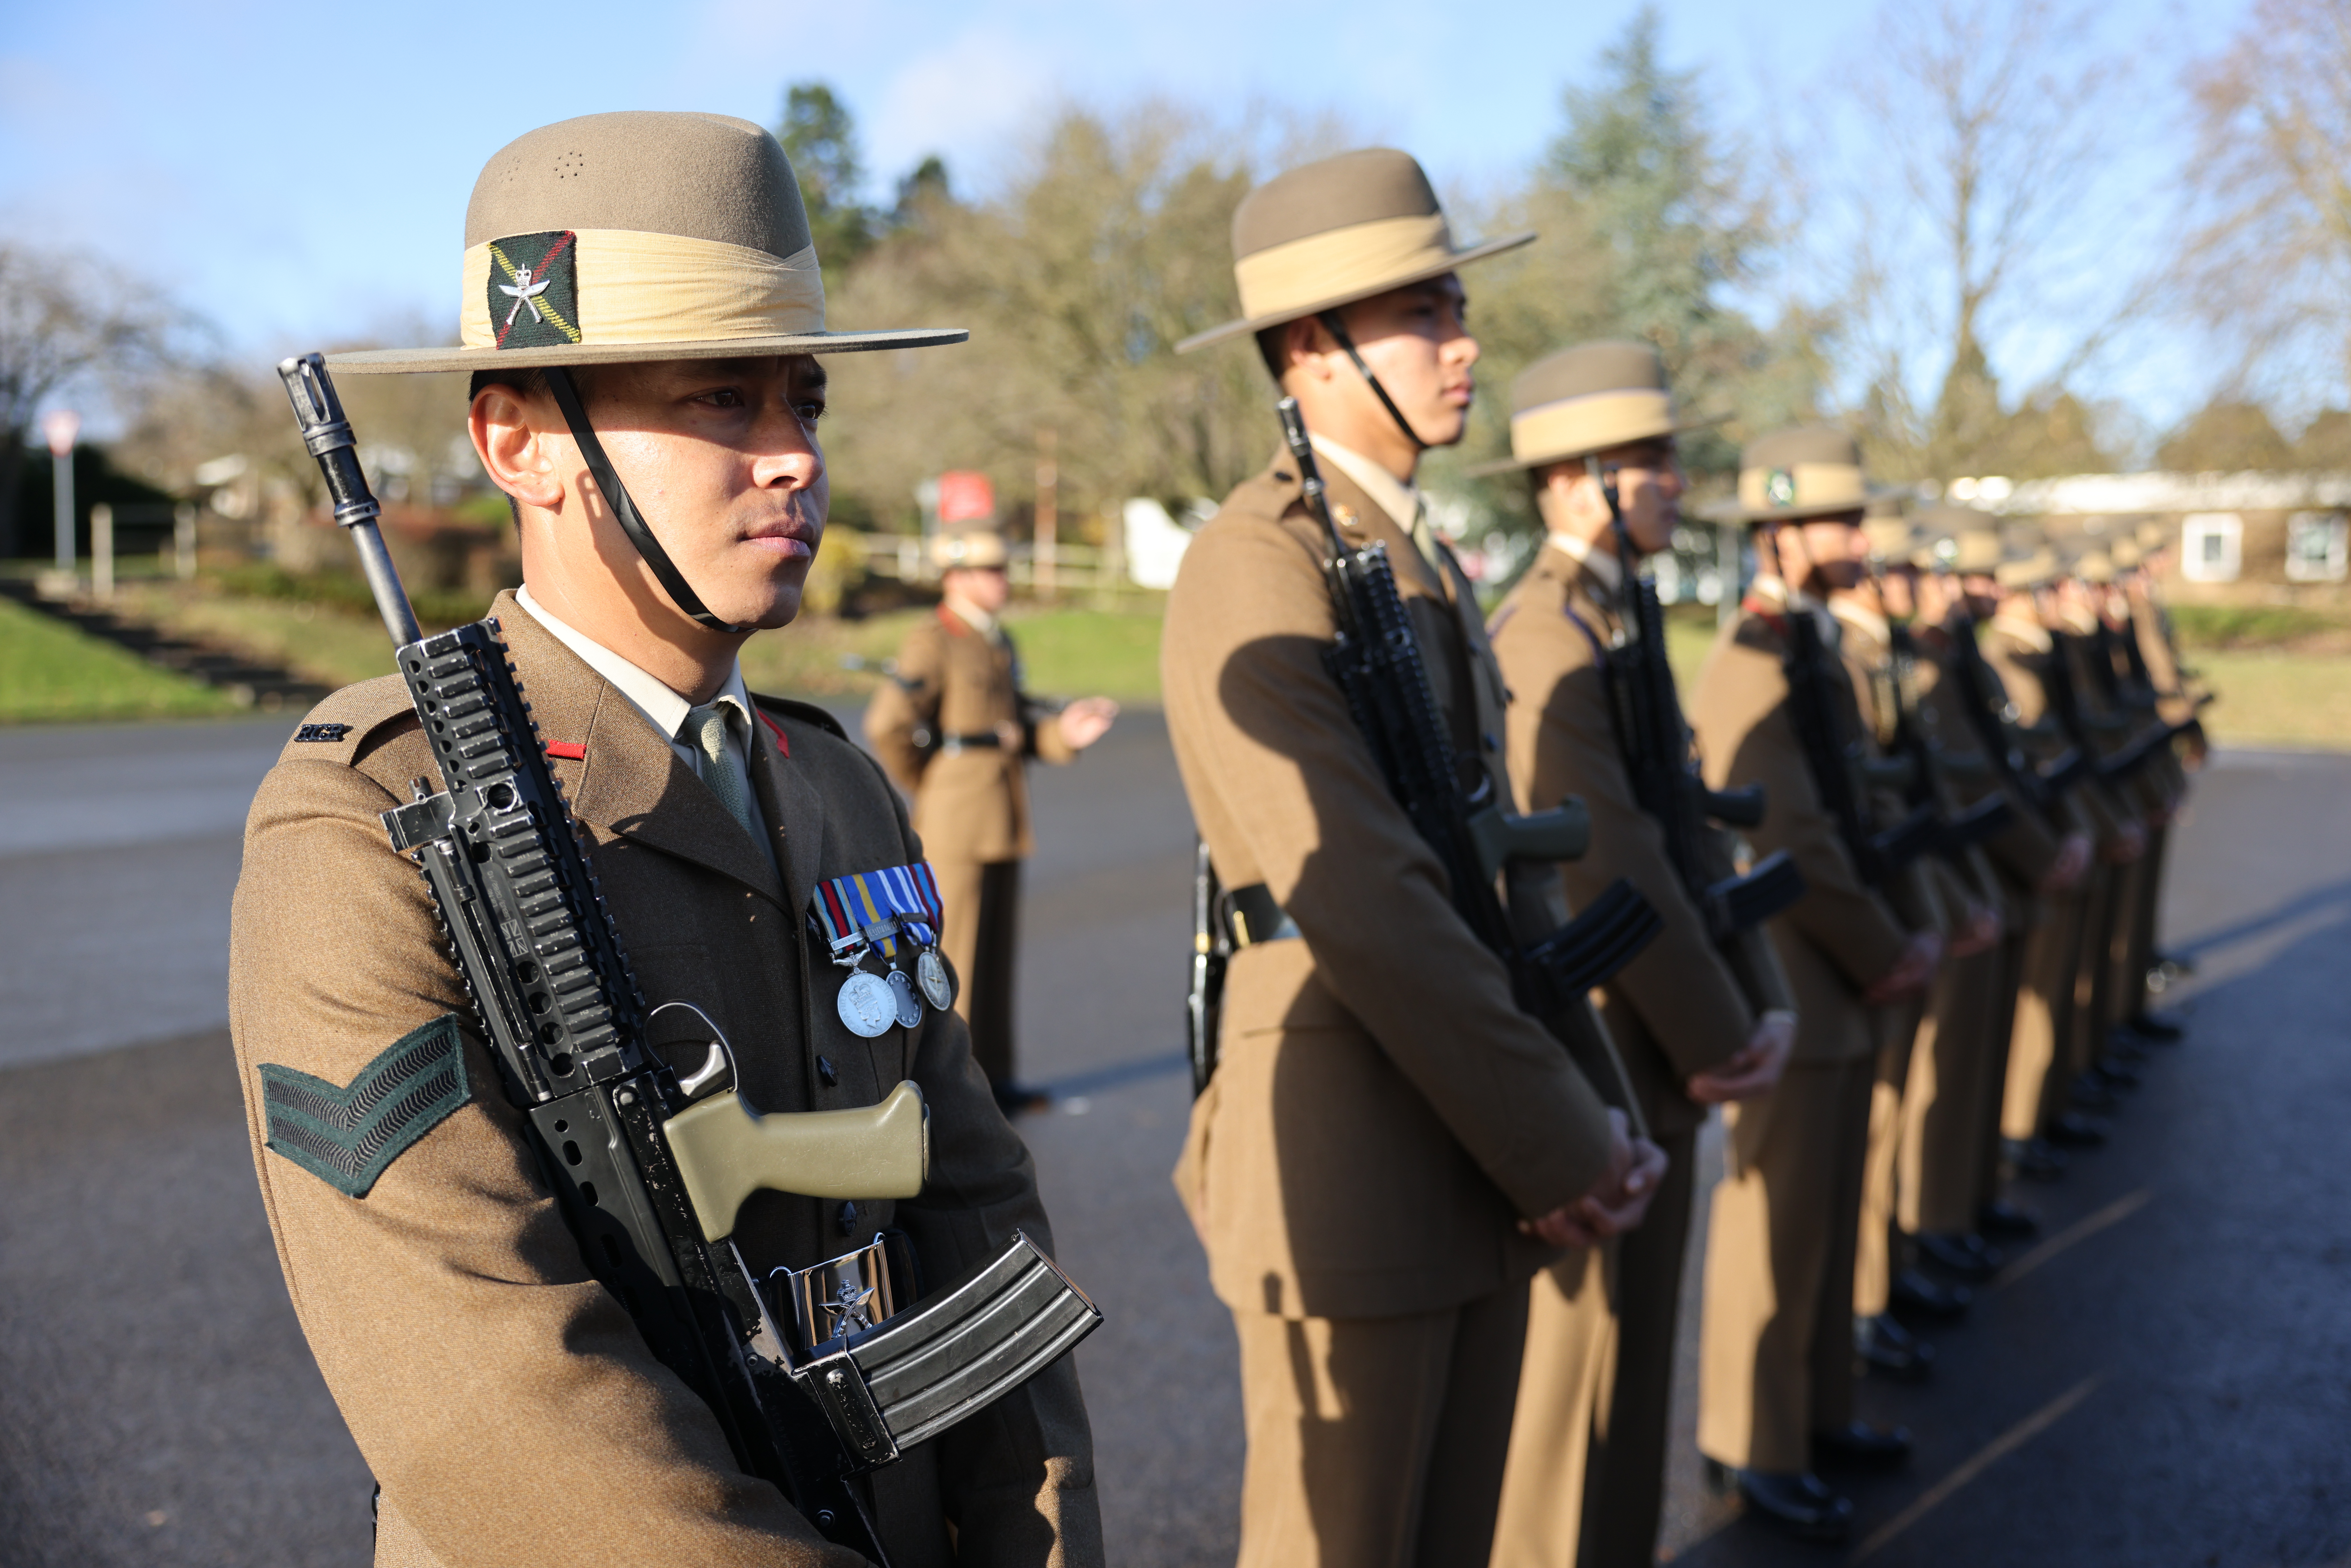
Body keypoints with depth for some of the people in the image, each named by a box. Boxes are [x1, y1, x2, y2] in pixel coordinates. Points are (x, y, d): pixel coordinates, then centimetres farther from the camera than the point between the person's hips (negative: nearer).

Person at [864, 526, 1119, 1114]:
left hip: (1002, 823, 8)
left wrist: (1062, 734, -5)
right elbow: (889, 727, -18)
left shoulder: (999, 642, 14)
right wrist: (930, 789, -6)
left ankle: (992, 1076, 22)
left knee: (998, 950, 12)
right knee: (955, 953, -2)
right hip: (956, 824, -8)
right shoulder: (932, 642, -12)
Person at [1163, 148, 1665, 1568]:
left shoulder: (1427, 557, 14)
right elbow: (1365, 905, -23)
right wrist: (1564, 1151, -16)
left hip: (1485, 1164, 9)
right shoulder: (1260, 563, -16)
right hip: (1352, 1158, -8)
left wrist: (1578, 1118, 4)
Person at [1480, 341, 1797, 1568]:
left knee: (1634, 1343, 22)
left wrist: (1768, 1005, 0)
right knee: (1570, 1349, 5)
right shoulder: (1543, 638, -21)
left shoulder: (1620, 630, 12)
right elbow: (1612, 876, -24)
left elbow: (1692, 835, 10)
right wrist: (1719, 1047, -14)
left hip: (1658, 1067, 10)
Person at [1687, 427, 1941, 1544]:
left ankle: (1817, 1409, 32)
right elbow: (1796, 849, -22)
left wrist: (1911, 933, 4)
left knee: (1830, 1213, 18)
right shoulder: (1752, 665, -18)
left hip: (1847, 990, 9)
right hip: (1789, 991, -9)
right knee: (1777, 1219, 1)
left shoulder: (1818, 653, 12)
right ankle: (1752, 1446, 15)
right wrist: (1887, 958, -12)